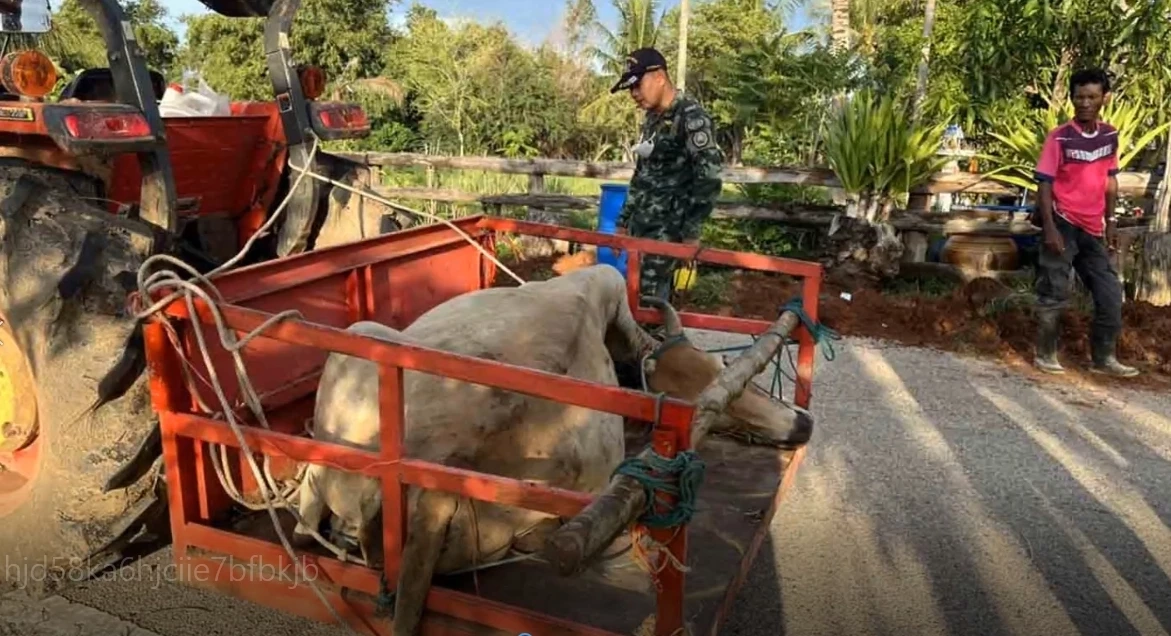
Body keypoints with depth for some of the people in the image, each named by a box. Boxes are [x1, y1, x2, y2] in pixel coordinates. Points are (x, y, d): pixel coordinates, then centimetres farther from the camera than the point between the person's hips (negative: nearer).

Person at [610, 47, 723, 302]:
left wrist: (691, 232, -17)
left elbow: (709, 178, -18)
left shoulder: (691, 117, -12)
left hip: (668, 228, -8)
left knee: (648, 298, -10)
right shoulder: (652, 118, 15)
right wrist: (624, 222, 19)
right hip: (641, 225, 8)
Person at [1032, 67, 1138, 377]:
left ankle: (1103, 358, 17)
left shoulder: (1110, 135, 7)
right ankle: (1046, 354, 12)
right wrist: (1050, 229, -18)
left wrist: (1110, 223, 12)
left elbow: (1110, 181, 15)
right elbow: (1044, 184, -11)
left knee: (1110, 294, 6)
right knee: (1054, 294, -2)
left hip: (1092, 228, 6)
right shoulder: (1059, 137, -9)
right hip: (1064, 225, -5)